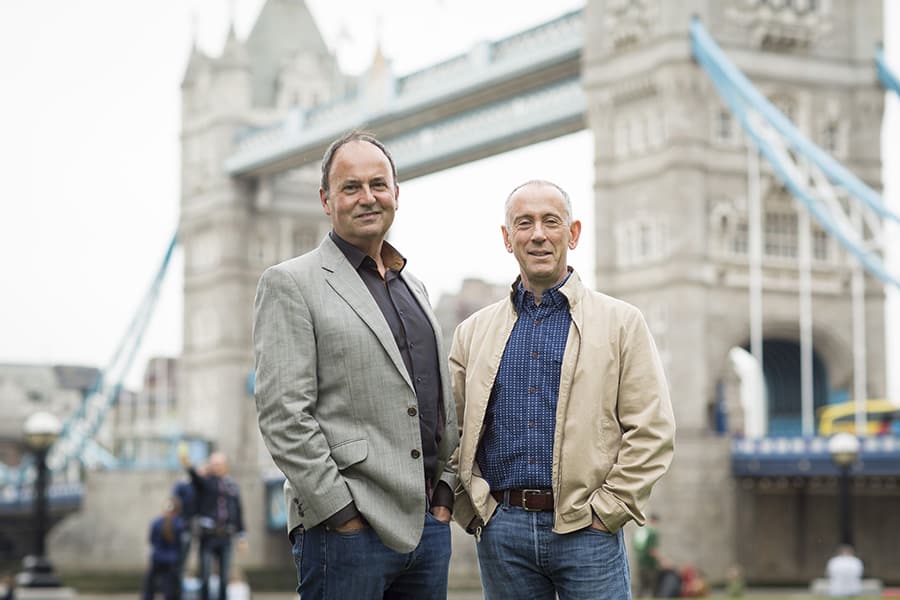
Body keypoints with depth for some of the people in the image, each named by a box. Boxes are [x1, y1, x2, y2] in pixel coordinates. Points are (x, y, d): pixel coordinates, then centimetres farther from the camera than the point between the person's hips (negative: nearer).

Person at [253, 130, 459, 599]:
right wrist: (341, 513, -14)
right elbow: (283, 415, -11)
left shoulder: (413, 288, 18)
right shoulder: (290, 284, -4)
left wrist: (445, 490, 11)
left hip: (429, 522, 6)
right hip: (345, 526, -6)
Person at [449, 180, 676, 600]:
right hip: (501, 530, 2)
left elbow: (651, 432, -1)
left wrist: (605, 510, -7)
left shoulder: (621, 322, 4)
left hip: (586, 529, -2)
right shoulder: (473, 332, 11)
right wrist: (473, 510, 2)